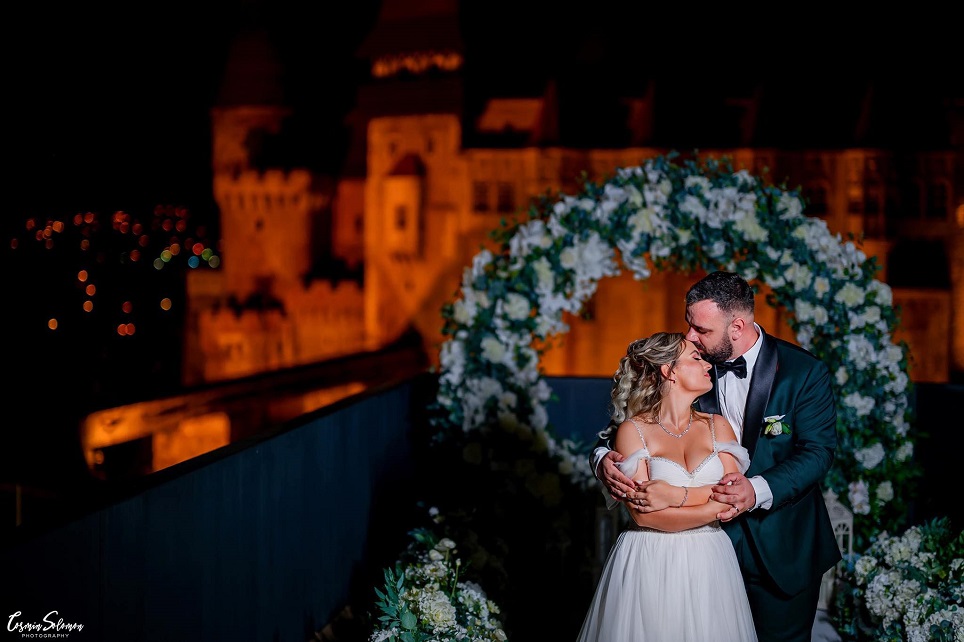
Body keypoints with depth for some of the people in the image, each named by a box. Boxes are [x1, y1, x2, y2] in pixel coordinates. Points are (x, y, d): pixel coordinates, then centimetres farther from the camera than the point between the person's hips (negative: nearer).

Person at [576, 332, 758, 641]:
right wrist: (716, 508, -9)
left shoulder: (717, 426, 8)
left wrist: (675, 495, -15)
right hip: (649, 565, -3)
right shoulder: (632, 430, -4)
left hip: (708, 565, 3)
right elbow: (643, 514, -12)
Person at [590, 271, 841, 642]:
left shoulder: (804, 372, -13)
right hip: (713, 538, 3)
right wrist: (604, 458, -25)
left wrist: (759, 491, -34)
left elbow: (816, 452, -18)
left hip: (781, 552, -2)